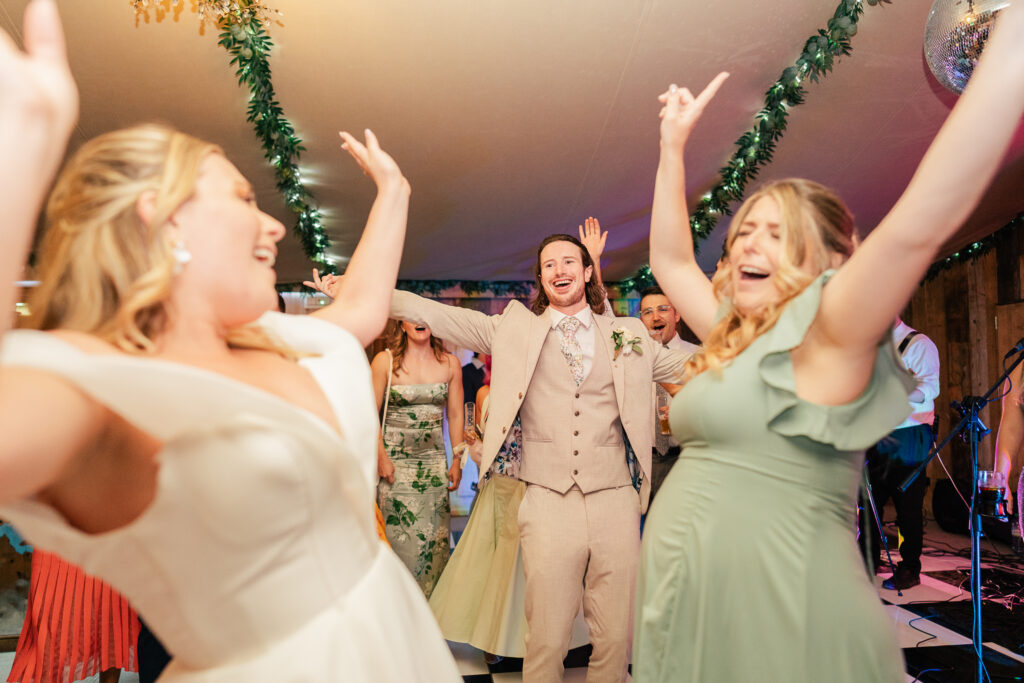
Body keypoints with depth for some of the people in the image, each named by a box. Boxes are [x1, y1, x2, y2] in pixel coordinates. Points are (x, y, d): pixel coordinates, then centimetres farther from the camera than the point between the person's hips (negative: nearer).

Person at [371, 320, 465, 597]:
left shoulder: (450, 363, 4)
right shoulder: (385, 361, -4)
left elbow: (455, 415, 8)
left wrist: (458, 459, 7)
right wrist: (380, 457, -7)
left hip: (434, 461, 3)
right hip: (395, 461, -2)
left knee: (435, 538, 3)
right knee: (399, 537, -2)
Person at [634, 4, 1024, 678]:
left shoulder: (822, 338, -12)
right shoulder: (734, 337, 9)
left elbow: (920, 223, -25)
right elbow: (670, 258, 18)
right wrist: (674, 145, 17)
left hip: (776, 624, -7)